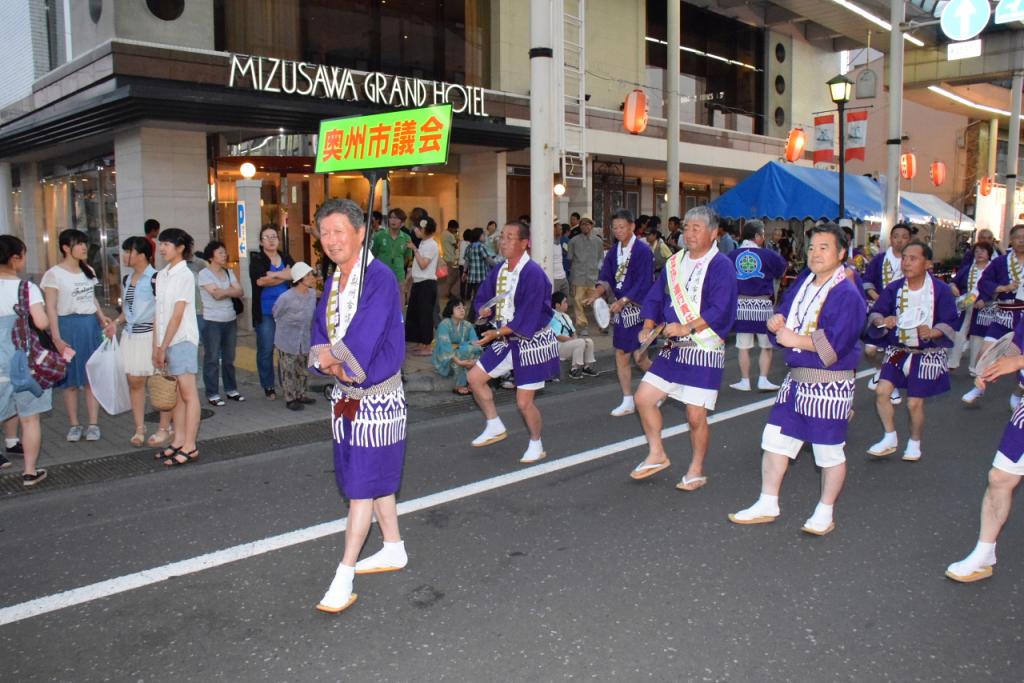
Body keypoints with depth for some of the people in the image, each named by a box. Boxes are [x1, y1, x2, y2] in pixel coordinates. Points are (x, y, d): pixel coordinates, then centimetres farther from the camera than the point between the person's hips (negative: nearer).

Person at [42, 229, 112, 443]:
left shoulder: (88, 271, 10)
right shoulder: (54, 274, -7)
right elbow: (50, 309, -9)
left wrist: (102, 317, 2)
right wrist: (57, 338, -14)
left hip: (91, 325, 5)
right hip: (69, 326, -5)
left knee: (93, 377, 3)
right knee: (71, 379, 3)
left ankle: (93, 424, 8)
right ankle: (74, 424, 14)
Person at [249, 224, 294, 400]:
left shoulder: (286, 258, 13)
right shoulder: (257, 260, 1)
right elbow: (260, 280, -16)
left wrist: (273, 275, -14)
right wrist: (285, 275, -12)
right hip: (265, 312, -3)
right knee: (266, 350, 0)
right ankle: (268, 386, 11)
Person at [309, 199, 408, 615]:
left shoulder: (379, 277, -17)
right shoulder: (334, 281, 8)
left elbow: (364, 337, -25)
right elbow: (320, 336, 4)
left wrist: (333, 358, -11)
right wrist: (327, 362, -15)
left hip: (376, 397, -8)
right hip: (345, 396, 8)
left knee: (363, 485, -3)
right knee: (376, 478, 18)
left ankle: (344, 578, 2)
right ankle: (394, 550, 34)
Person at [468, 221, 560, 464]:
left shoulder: (533, 273, -23)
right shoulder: (499, 270, 1)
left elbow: (527, 318, -26)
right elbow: (483, 298, 12)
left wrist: (498, 333, -25)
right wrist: (484, 309, -11)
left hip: (532, 342, -8)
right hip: (506, 339, 8)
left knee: (524, 402, -5)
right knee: (475, 378, 8)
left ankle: (536, 446, 21)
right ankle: (495, 427, 25)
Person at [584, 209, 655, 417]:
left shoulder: (643, 250, -11)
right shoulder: (613, 252, 8)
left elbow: (643, 283, -17)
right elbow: (606, 278, 3)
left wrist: (623, 301, -25)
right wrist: (596, 293, -17)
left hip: (639, 308, -6)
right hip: (620, 309, 6)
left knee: (639, 356, -6)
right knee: (621, 355, 7)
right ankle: (628, 402, 16)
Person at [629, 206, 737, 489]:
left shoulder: (721, 266, -10)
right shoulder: (674, 263, 11)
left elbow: (719, 309, -20)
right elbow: (655, 298, 13)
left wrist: (687, 328, -28)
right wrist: (648, 328, -3)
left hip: (705, 351, -7)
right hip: (673, 349, 7)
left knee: (696, 416, -1)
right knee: (644, 398, 4)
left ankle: (696, 471, 20)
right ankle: (656, 455, 22)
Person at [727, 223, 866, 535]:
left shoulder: (847, 294, -15)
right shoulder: (802, 283, 9)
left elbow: (835, 343, -24)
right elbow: (783, 320, 15)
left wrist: (795, 339, -18)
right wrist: (776, 322, -8)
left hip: (830, 385, -8)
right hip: (796, 380, 8)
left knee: (830, 451, 7)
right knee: (775, 439, 11)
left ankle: (824, 513, 23)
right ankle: (767, 505, 23)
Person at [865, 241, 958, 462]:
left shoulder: (940, 290, -12)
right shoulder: (894, 288, -3)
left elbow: (950, 324, -10)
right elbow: (874, 313, -5)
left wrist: (933, 332, -30)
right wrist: (881, 321, -28)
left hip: (927, 355, -3)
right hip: (897, 351, 3)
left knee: (914, 403, 1)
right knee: (881, 390, -12)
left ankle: (915, 443, 27)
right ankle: (890, 439, 8)